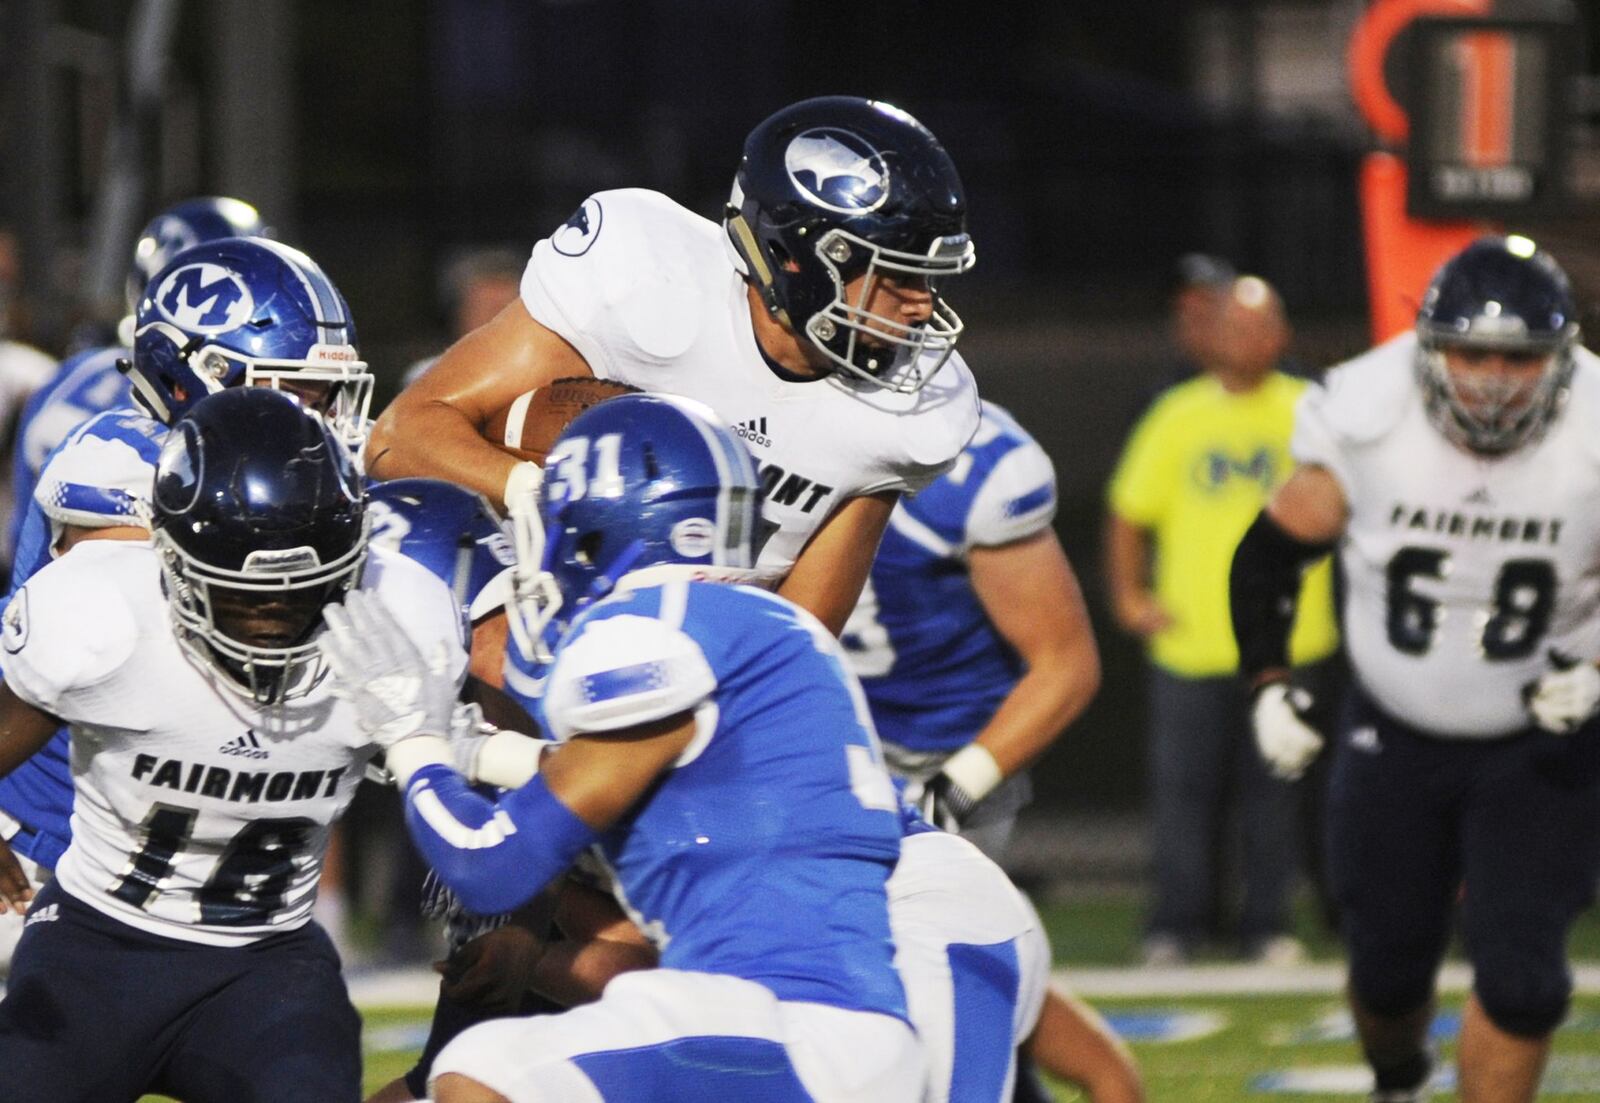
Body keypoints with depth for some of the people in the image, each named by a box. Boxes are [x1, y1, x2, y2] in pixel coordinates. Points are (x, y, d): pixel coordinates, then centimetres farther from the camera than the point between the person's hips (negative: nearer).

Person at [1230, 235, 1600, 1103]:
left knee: (1520, 979, -13)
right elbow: (1268, 555, -3)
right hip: (1395, 738, 1)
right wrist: (1269, 686, -12)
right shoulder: (1365, 421, -19)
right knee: (1389, 964, 13)